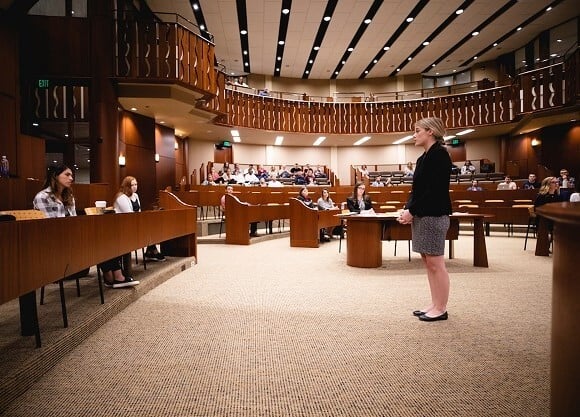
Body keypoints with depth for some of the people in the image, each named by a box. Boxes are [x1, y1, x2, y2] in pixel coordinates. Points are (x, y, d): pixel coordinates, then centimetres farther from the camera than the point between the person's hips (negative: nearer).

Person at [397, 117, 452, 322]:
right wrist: (407, 209, 2)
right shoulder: (423, 158, 16)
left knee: (435, 263, -2)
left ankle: (441, 308, 9)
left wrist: (412, 211, -16)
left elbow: (434, 190, -18)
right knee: (428, 262, 12)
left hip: (434, 215, -9)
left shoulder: (439, 155, -10)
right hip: (421, 215, 9)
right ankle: (434, 304, 22)